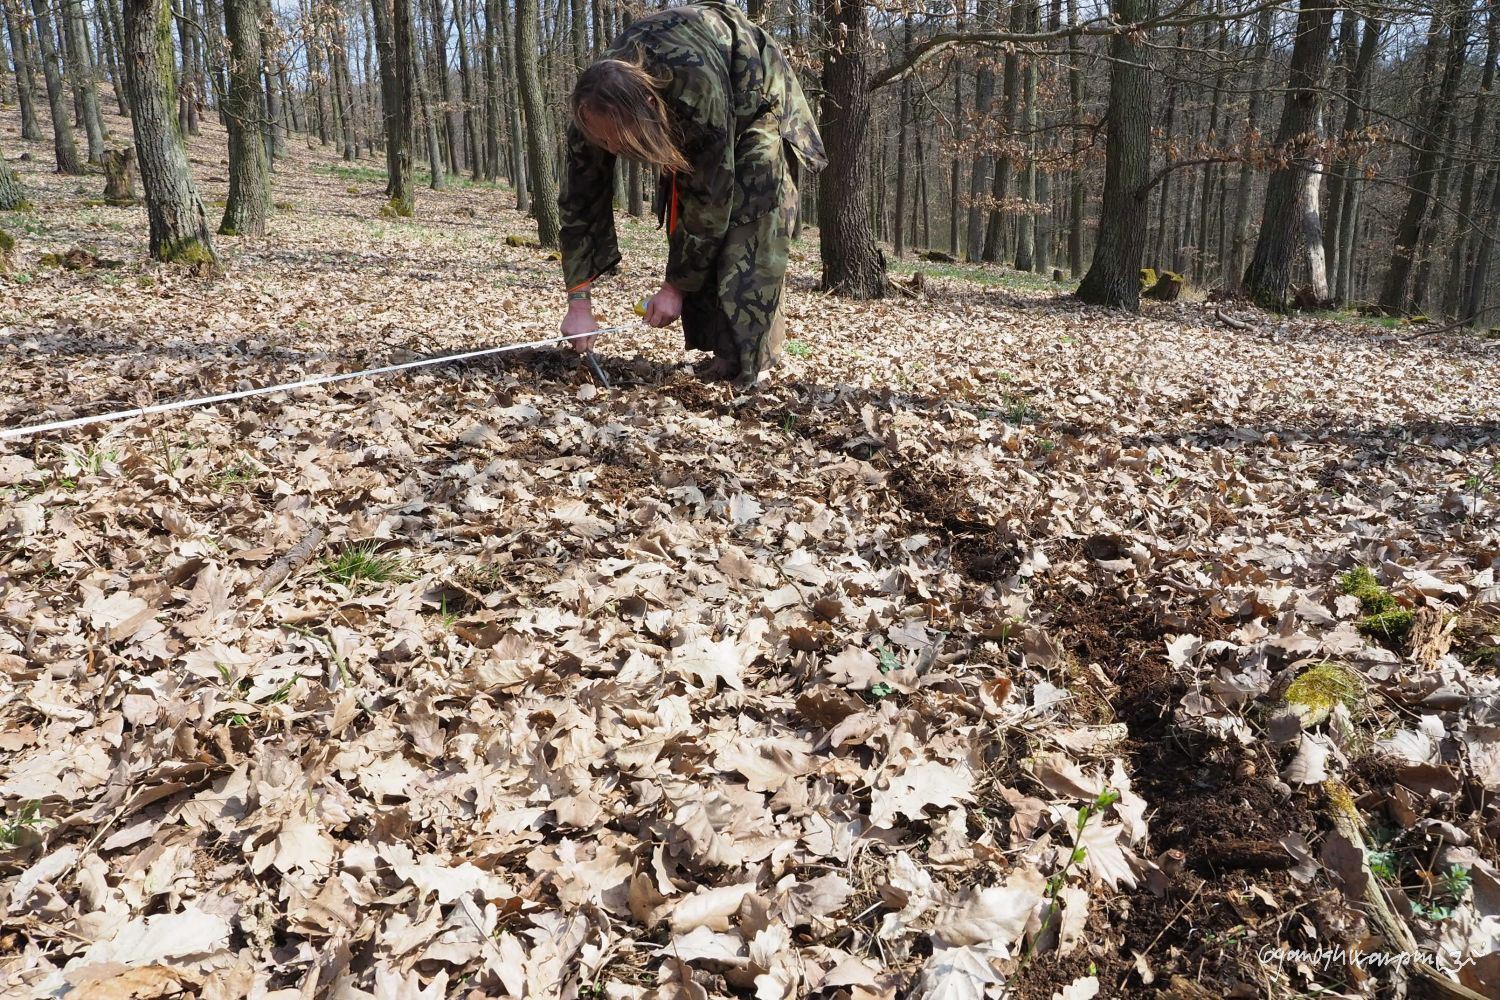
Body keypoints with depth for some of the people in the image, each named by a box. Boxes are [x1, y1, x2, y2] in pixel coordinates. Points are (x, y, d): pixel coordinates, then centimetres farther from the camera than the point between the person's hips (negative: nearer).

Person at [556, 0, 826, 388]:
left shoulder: (700, 93, -46)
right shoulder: (599, 104, -30)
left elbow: (711, 199, -36)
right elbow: (580, 201, -24)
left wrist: (675, 286, -28)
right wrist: (578, 301, -26)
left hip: (757, 102, -5)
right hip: (686, 122, 5)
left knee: (749, 225, -20)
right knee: (688, 218, -7)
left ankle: (750, 352, -16)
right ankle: (719, 345, 0)